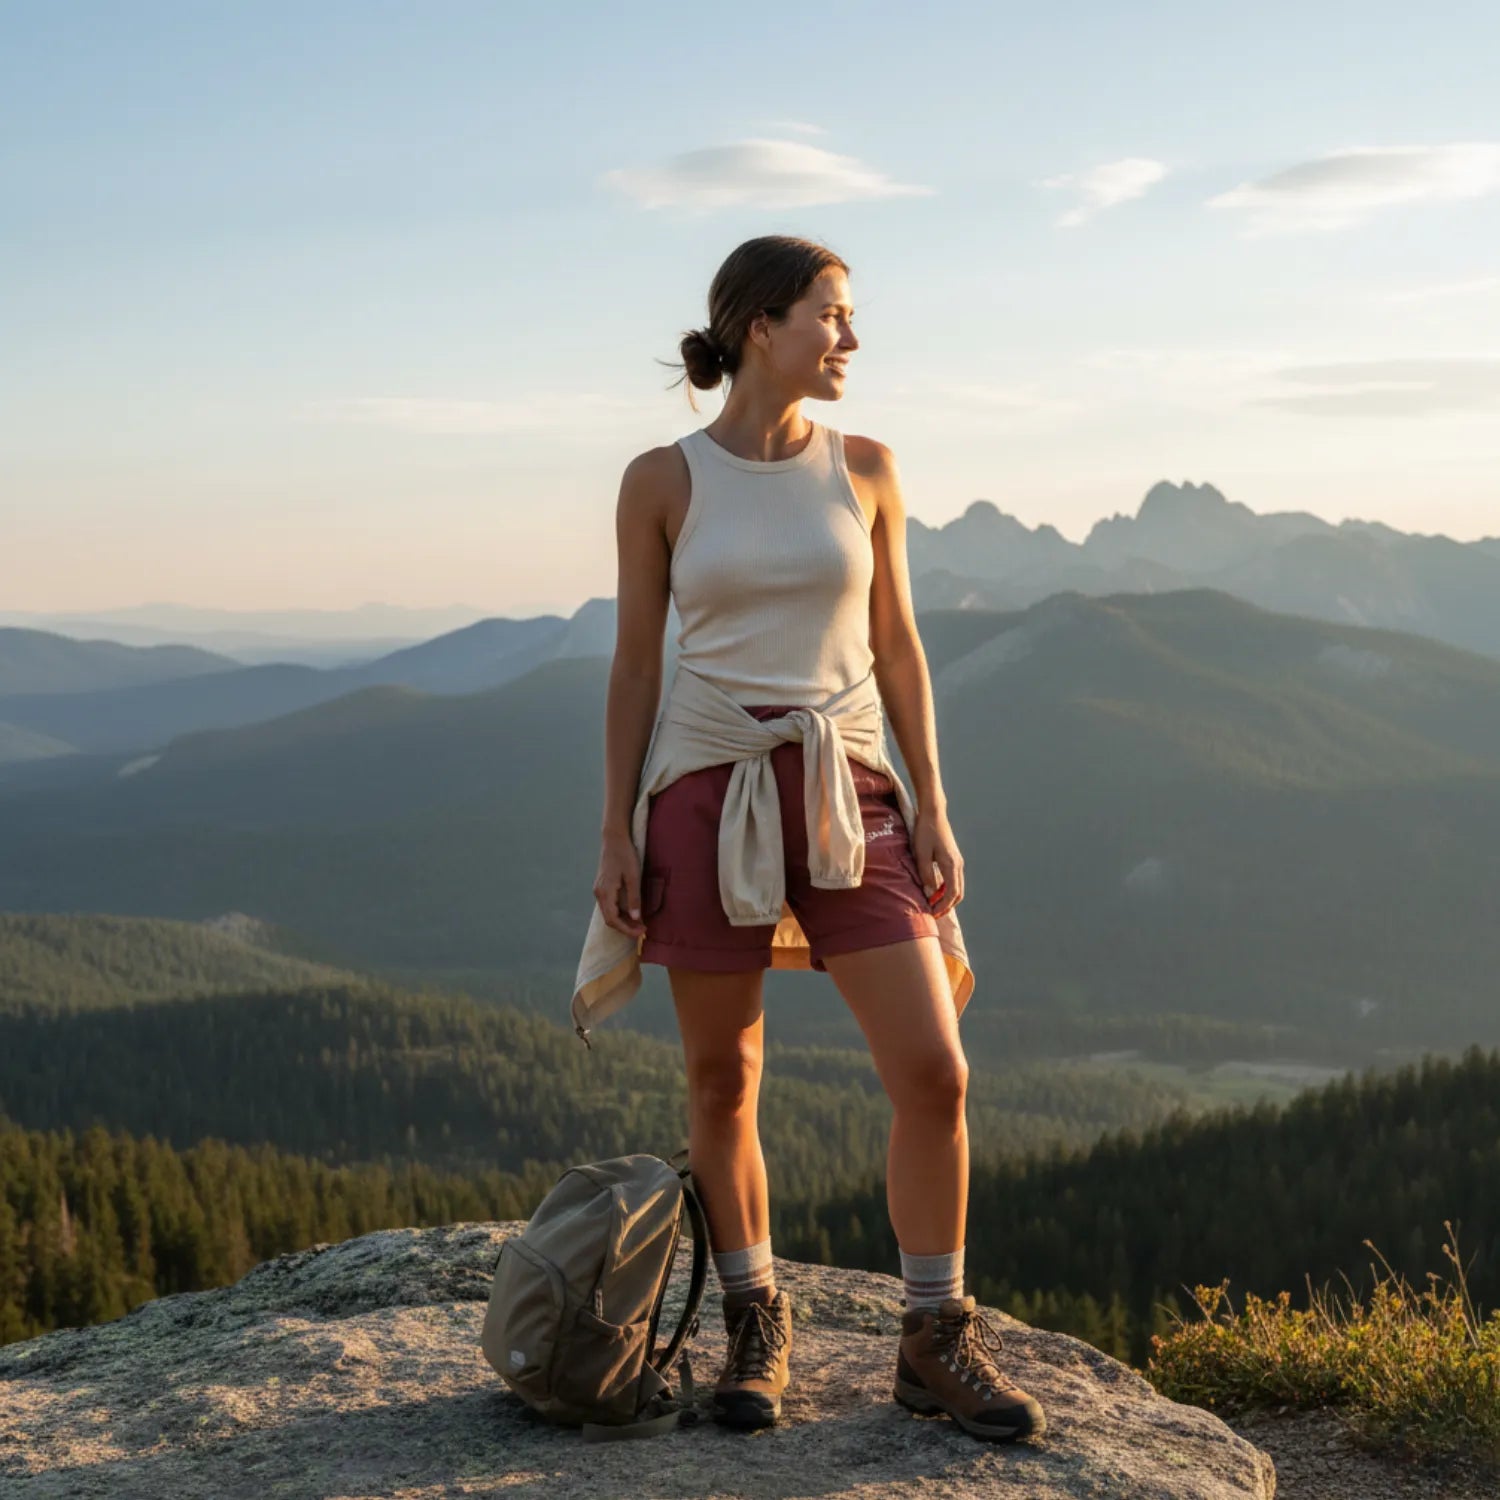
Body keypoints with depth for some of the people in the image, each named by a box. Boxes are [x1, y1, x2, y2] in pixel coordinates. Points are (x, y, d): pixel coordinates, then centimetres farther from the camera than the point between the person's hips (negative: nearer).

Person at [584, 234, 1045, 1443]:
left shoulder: (864, 469, 5)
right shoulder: (663, 481, 0)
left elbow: (897, 648, 8)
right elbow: (636, 664, 3)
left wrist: (933, 806, 2)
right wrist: (617, 832, -1)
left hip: (846, 797, 2)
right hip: (706, 797, -1)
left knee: (934, 1071, -7)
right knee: (723, 1080, 6)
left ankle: (938, 1342, 8)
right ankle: (756, 1332, 23)